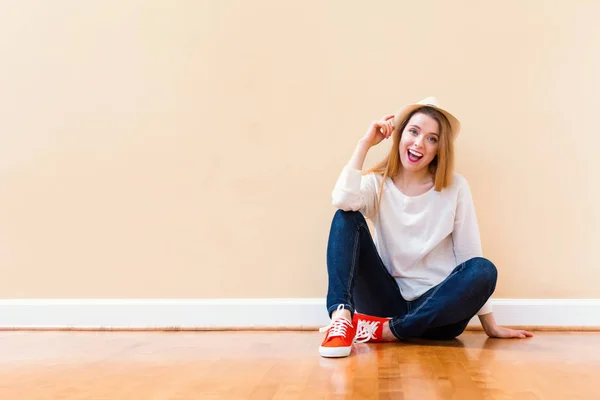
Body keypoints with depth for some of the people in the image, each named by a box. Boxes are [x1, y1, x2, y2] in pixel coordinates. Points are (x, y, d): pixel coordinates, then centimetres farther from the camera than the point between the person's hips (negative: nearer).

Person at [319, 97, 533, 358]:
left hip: (436, 311, 0)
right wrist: (365, 143, -13)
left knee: (484, 271, -30)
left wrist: (490, 326, -1)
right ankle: (342, 318, -34)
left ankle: (386, 331, -25)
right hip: (386, 301, 0)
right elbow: (342, 200, -23)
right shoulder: (377, 183, 1)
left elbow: (470, 253, -1)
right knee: (347, 218, -16)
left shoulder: (455, 187, -1)